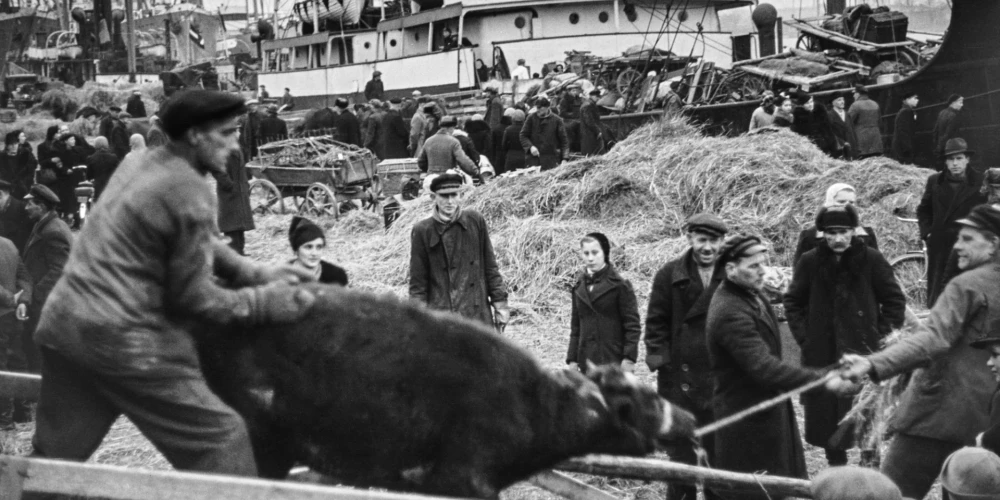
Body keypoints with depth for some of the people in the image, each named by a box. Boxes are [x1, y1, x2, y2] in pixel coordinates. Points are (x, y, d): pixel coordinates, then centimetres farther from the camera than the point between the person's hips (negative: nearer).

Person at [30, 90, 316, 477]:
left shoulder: (142, 164, 13)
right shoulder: (189, 194, -13)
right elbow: (194, 297, -8)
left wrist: (255, 273, 17)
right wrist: (266, 301, 1)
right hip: (123, 341, -9)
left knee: (54, 456, 17)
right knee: (221, 440, -2)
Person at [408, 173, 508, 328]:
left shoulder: (475, 221, 4)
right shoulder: (422, 231, -2)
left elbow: (490, 267, 11)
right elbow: (417, 281, 2)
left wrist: (499, 303, 8)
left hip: (479, 315, 2)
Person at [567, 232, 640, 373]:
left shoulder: (620, 286, -2)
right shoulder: (578, 288, 12)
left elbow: (632, 325, -5)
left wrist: (629, 358, -11)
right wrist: (572, 359, 10)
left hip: (614, 361, -4)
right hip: (587, 362, 4)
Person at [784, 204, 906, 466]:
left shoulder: (871, 260, -3)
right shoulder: (810, 262, 2)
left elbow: (895, 300, 5)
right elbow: (793, 302, 13)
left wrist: (882, 335, -1)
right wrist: (804, 336, 4)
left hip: (863, 352, -2)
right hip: (821, 354, 2)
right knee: (825, 415, 6)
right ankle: (836, 465, 20)